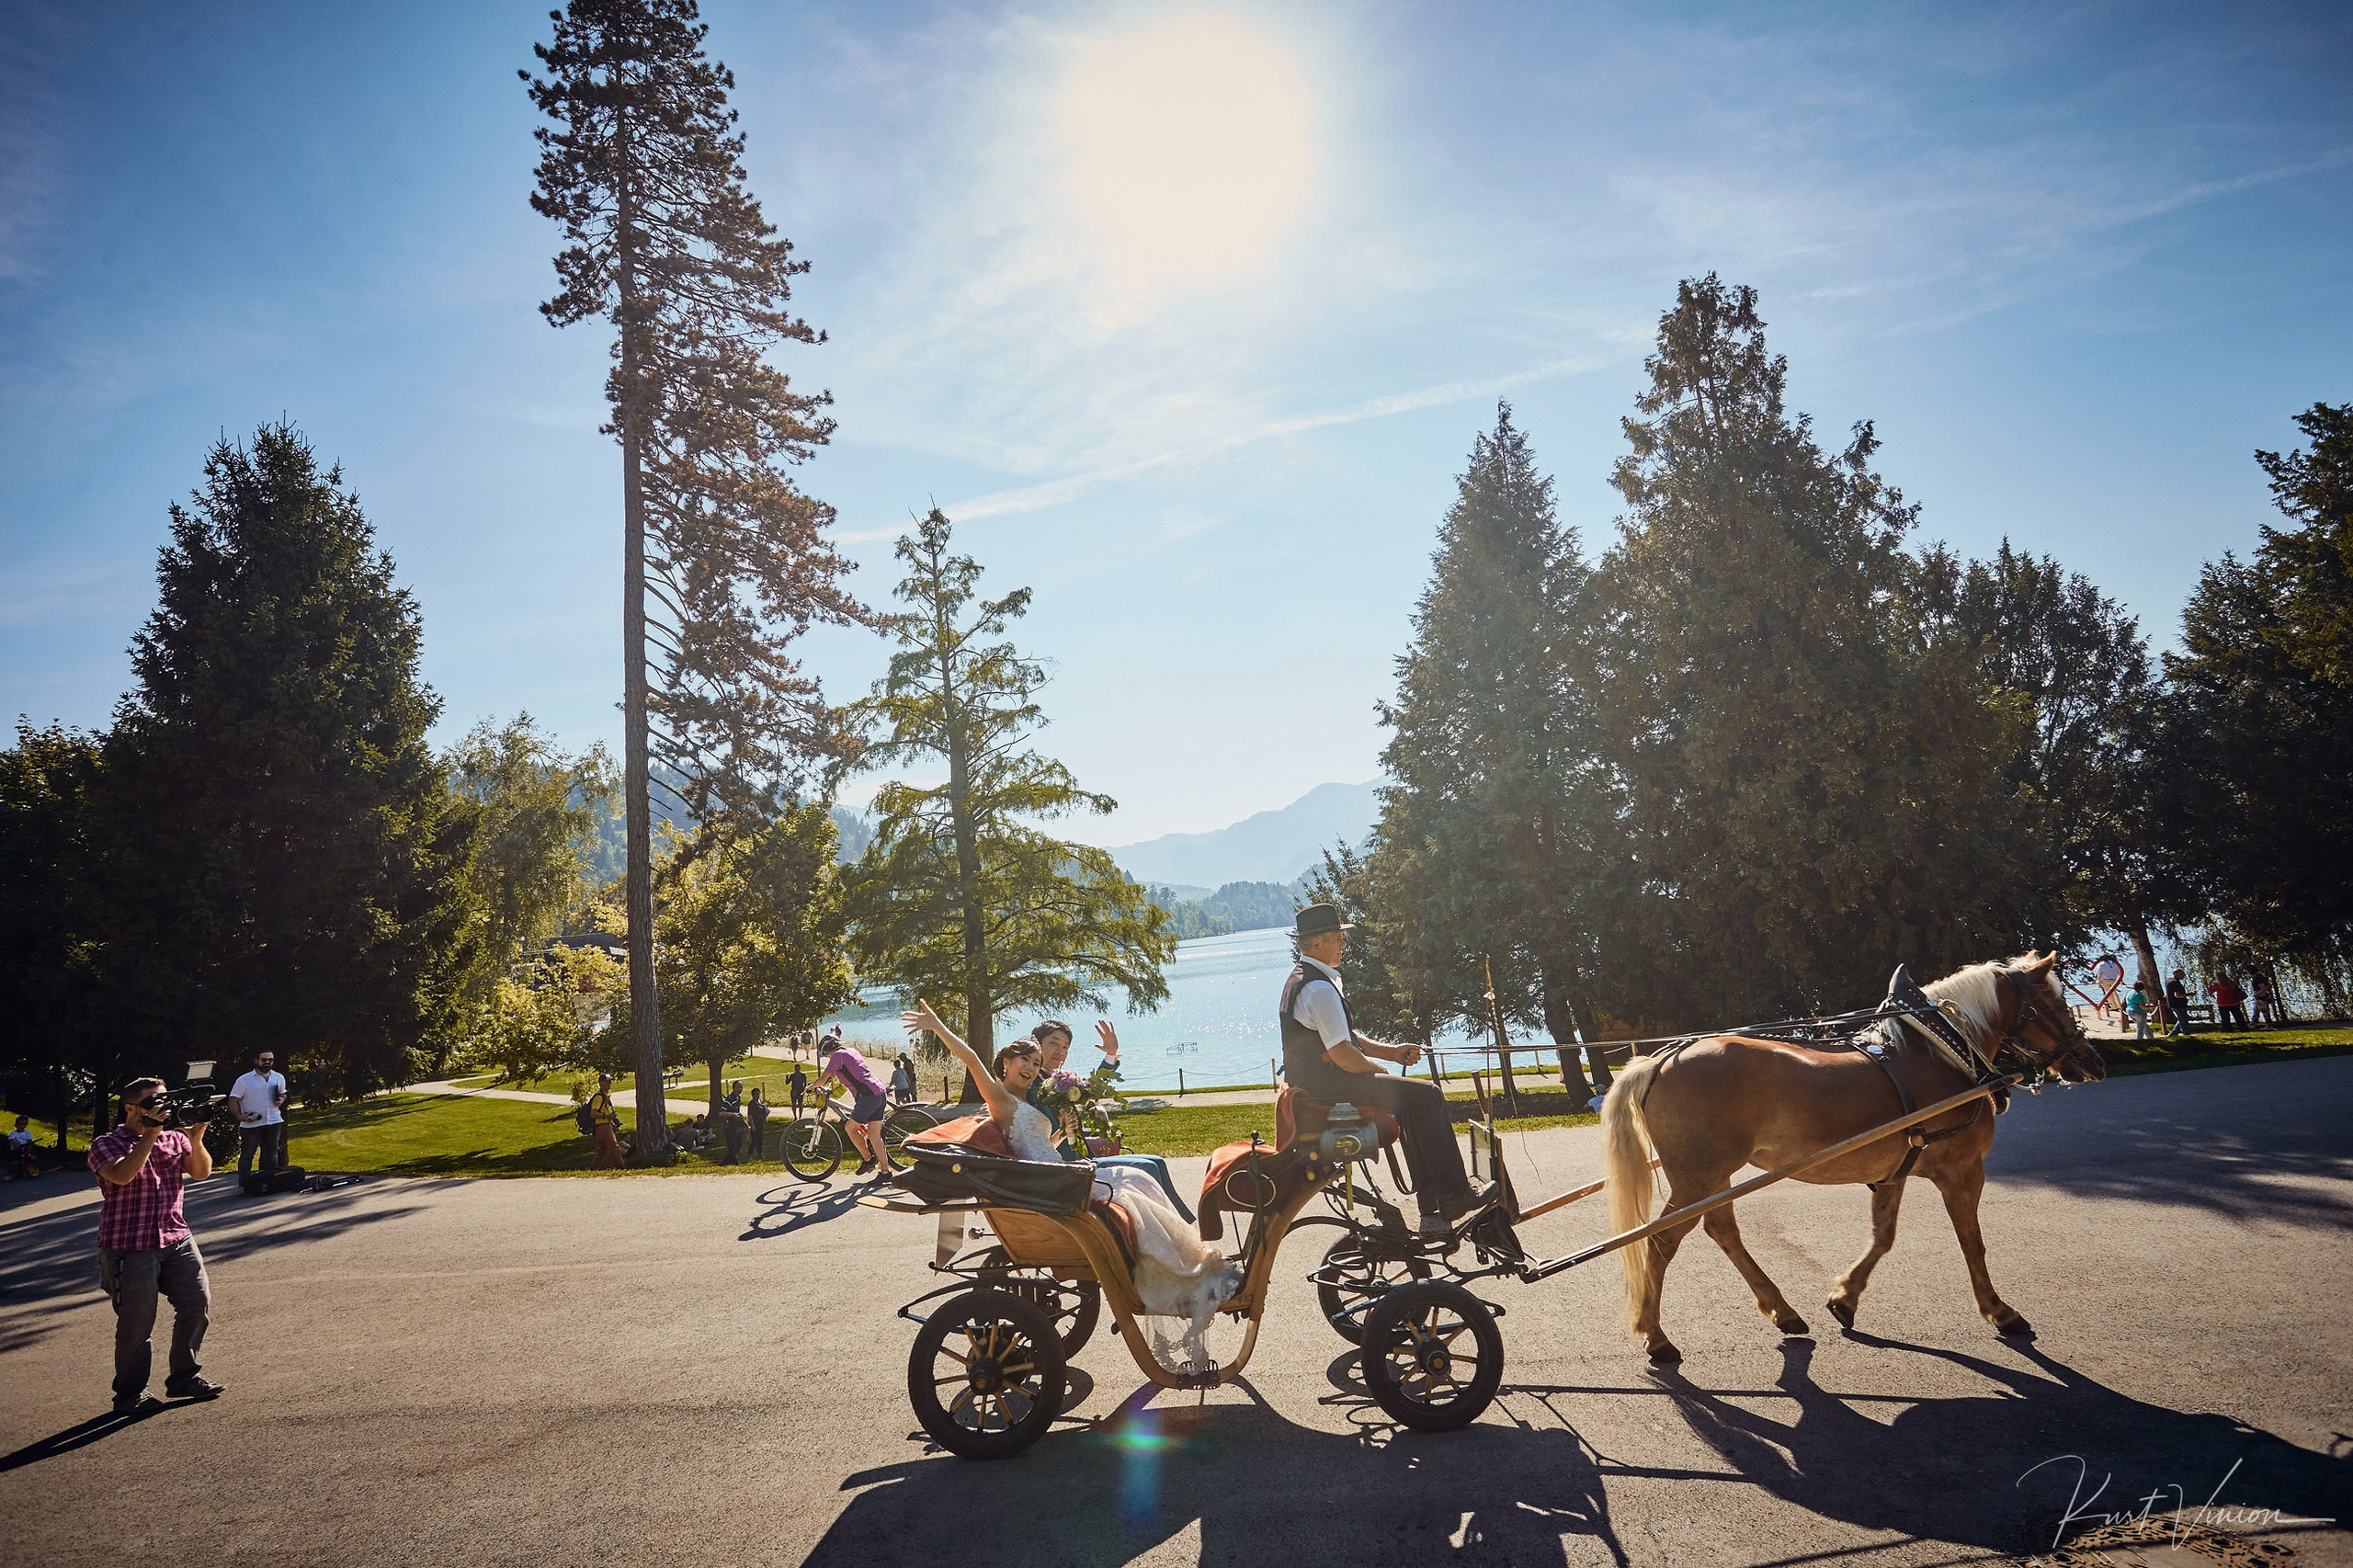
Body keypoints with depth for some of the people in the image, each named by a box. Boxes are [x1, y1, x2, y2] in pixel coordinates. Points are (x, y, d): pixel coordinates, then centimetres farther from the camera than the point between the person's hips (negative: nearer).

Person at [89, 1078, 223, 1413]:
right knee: (137, 1322, -1)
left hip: (177, 1239, 5)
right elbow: (122, 1175, -23)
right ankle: (130, 1393, 16)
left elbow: (201, 1172, 0)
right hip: (130, 1248, -5)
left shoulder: (174, 1138, 11)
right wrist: (151, 1134, -23)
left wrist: (196, 1137, -15)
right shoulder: (107, 1145, -3)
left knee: (198, 1304, 0)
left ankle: (185, 1376, 16)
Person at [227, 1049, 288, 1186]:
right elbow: (234, 1099, -5)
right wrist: (239, 1115, -20)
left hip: (274, 1122, 4)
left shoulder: (279, 1077, 10)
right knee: (247, 1154, -1)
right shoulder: (244, 1080, -4)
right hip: (251, 1124, -4)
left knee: (272, 1153, 11)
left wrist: (281, 1099, 0)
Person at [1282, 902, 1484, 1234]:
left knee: (1417, 1100, 13)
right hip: (1329, 1086, -11)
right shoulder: (1320, 988, -20)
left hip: (1315, 1081, 11)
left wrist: (1391, 1052, 10)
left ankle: (1433, 1211, 11)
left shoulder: (1302, 978, 15)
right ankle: (1453, 1197, -1)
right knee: (1427, 1096, -9)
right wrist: (1381, 1071, -5)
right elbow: (1343, 1055, -24)